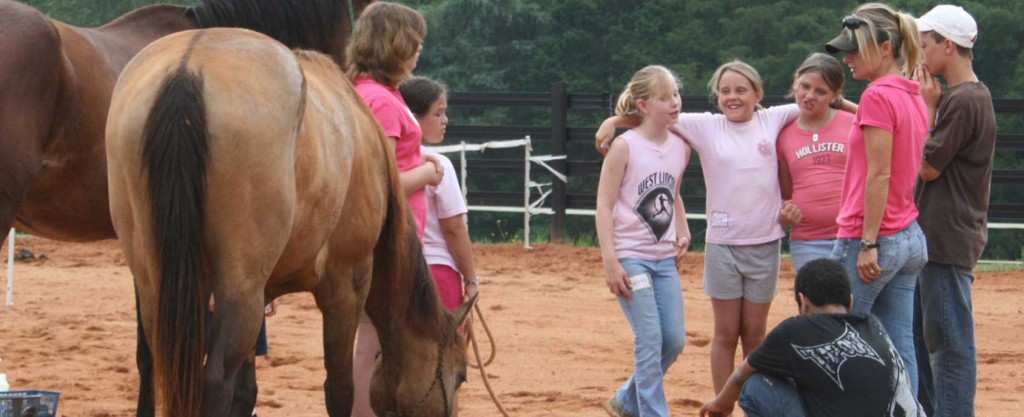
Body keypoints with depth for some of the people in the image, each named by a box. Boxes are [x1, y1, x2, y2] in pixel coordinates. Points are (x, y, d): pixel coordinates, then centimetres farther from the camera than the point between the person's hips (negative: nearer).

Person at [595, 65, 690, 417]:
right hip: (631, 258, -6)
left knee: (674, 341, 5)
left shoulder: (681, 147, 7)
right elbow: (605, 205, -10)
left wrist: (683, 232, 8)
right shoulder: (625, 147, -11)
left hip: (665, 258, 6)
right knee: (650, 339, -11)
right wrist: (610, 262, -17)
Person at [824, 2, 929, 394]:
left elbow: (879, 175, -17)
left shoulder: (878, 96, -14)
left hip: (871, 238, -9)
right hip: (911, 238, 9)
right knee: (900, 349, 7)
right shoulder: (914, 97, 13)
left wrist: (868, 244, -17)